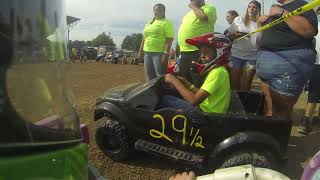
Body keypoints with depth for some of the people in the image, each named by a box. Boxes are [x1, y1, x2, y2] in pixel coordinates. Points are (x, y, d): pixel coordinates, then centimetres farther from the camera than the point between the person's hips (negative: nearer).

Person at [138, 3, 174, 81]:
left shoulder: (166, 23, -4)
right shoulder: (149, 23, 19)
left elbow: (169, 40, -13)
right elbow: (144, 38, 23)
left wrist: (166, 54, -21)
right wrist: (140, 51, 18)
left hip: (160, 53, -7)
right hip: (147, 53, 7)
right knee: (149, 76, 11)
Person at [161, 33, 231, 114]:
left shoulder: (217, 72, -21)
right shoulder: (218, 69, 9)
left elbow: (195, 100, -27)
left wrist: (175, 81, -19)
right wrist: (187, 84, 1)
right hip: (205, 108, 9)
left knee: (165, 99, -5)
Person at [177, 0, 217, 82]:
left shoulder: (210, 8, 0)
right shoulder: (190, 12, 23)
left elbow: (204, 17, -24)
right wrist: (178, 49, 21)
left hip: (199, 51, -8)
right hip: (184, 51, 8)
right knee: (184, 78, 16)